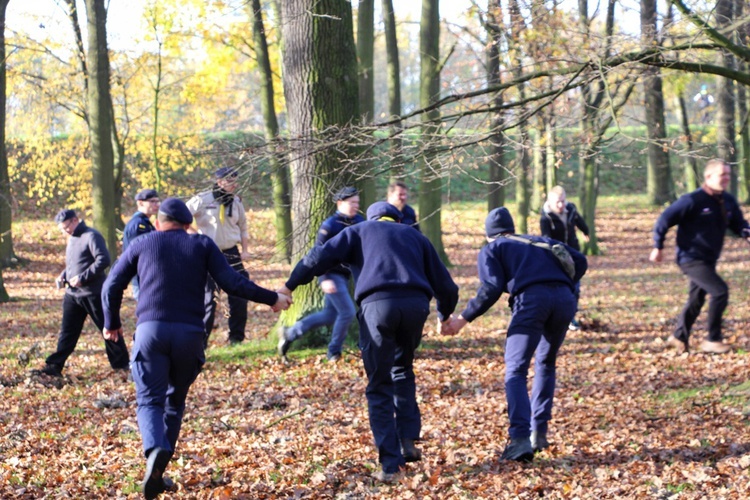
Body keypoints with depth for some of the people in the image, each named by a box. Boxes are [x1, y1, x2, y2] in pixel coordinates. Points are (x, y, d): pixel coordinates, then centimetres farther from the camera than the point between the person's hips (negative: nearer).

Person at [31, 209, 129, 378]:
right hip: (72, 294, 8)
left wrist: (83, 277, -23)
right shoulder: (72, 239, 15)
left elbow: (103, 260, -23)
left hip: (93, 293, -8)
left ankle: (121, 364, 14)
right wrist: (63, 276, 8)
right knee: (67, 332, 6)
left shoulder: (91, 236, -13)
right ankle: (54, 366, 6)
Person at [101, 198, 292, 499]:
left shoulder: (142, 245, 15)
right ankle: (157, 473, 13)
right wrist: (272, 299, 14)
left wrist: (112, 323, 31)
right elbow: (231, 283, 4)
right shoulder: (202, 245, 13)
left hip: (150, 330, -1)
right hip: (189, 333, 1)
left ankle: (155, 450, -33)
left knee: (150, 400, -3)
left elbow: (111, 287, 15)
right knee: (175, 401, 15)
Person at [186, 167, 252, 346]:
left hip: (231, 254, 5)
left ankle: (236, 337, 15)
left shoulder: (236, 202, 6)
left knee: (239, 296, 2)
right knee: (208, 299, -5)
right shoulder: (202, 200, -9)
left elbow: (242, 227, 18)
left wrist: (245, 250, 7)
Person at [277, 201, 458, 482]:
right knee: (402, 369, 28)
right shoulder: (414, 236, 31)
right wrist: (445, 316, 47)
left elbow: (320, 258, 10)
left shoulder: (359, 231, 25)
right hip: (416, 304, 2)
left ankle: (390, 465, 2)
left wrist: (289, 286, 19)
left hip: (377, 304, -2)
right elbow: (444, 284, 30)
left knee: (379, 387, 7)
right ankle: (408, 440, 17)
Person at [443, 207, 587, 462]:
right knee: (546, 364, 25)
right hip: (564, 299, 4)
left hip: (531, 299, -4)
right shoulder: (542, 241, 36)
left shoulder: (491, 250, 21)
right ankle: (538, 433, 23)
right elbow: (579, 261, 22)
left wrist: (464, 318, 9)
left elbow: (491, 289, 4)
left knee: (516, 371, -2)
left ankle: (521, 439, -20)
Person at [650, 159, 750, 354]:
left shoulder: (728, 201, 4)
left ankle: (679, 338, 33)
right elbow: (665, 219, -13)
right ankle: (713, 340, -9)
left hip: (708, 261, 8)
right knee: (720, 291, -18)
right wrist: (658, 247, -9)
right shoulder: (692, 201, -18)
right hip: (691, 259, -8)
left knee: (696, 299, 17)